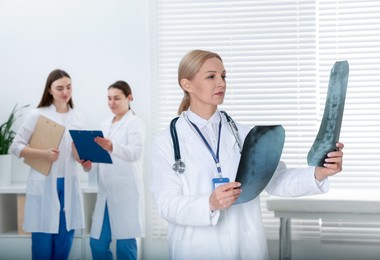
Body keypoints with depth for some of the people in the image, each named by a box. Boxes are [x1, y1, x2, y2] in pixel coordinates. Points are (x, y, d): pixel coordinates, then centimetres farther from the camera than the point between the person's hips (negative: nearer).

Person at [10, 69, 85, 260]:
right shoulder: (37, 115, -2)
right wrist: (43, 154, -18)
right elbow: (15, 147, -3)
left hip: (69, 185, 4)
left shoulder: (78, 118, 10)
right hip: (43, 184, -4)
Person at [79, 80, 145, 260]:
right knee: (97, 243, 7)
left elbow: (135, 152, -20)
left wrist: (112, 147, -39)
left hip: (126, 192, -7)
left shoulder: (135, 122, -3)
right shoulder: (105, 125, 17)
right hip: (106, 192, 7)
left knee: (125, 244, -3)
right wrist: (90, 164, -3)